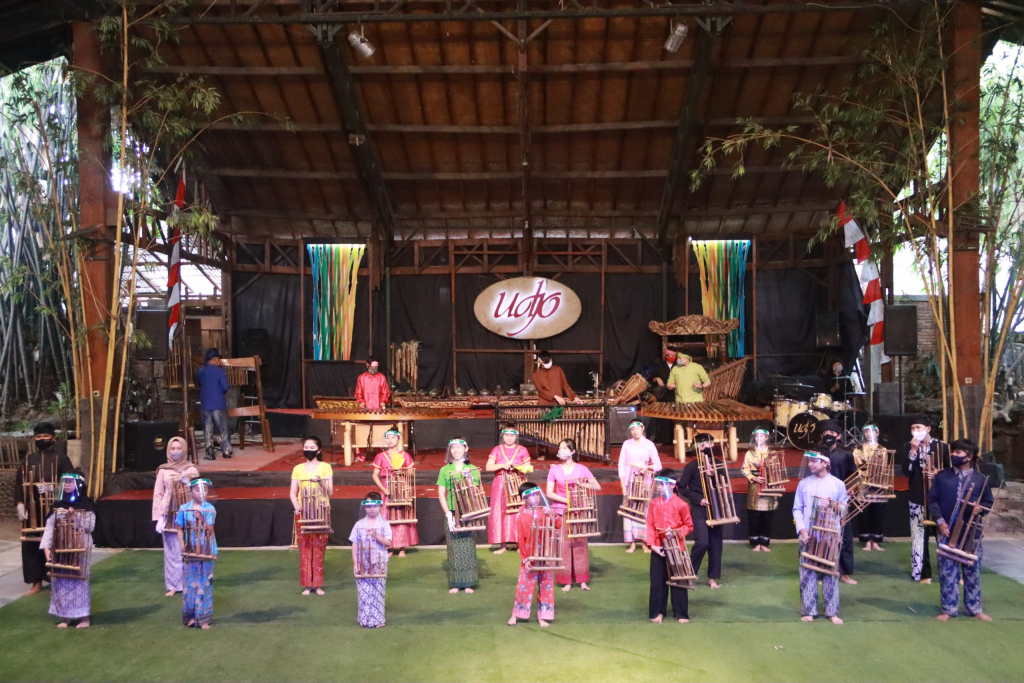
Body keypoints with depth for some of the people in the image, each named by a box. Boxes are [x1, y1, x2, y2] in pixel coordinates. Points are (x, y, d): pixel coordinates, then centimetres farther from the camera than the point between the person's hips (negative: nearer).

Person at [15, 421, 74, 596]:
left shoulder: (61, 459, 1)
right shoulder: (28, 460, 11)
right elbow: (19, 483, 8)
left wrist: (52, 487, -18)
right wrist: (20, 504, -3)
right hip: (33, 510, 4)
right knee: (31, 545, 3)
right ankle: (36, 583, 12)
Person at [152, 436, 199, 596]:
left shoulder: (191, 470, 4)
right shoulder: (163, 470, 6)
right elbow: (158, 495, 4)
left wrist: (186, 481, -19)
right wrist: (159, 517, -3)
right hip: (169, 516, 1)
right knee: (171, 552, 2)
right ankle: (173, 585, 8)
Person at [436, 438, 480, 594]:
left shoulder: (472, 469, 5)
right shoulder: (445, 470, 6)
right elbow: (441, 494, 1)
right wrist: (448, 514, -9)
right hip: (452, 514, 1)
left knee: (468, 548, 1)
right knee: (453, 549, 3)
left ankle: (468, 583, 9)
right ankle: (455, 583, 10)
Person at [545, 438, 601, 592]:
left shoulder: (581, 469, 2)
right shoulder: (554, 470, 2)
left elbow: (597, 487, -1)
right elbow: (549, 493, -5)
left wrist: (582, 484, -17)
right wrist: (566, 500, -17)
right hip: (560, 511, 0)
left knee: (579, 544, 2)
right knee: (563, 545, 0)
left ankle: (582, 580, 11)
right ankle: (566, 581, 7)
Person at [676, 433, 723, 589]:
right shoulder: (692, 466, -9)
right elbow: (681, 488, -9)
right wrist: (698, 499, -15)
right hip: (699, 510, -5)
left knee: (716, 543, 6)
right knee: (702, 542, -15)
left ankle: (712, 577, 17)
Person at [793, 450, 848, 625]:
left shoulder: (838, 484, 3)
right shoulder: (804, 483, 6)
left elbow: (844, 508, 6)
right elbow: (797, 509, 4)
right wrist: (802, 529, -8)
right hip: (808, 535, 1)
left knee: (830, 572, 3)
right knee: (807, 572, 2)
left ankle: (832, 611, 12)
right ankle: (808, 611, 10)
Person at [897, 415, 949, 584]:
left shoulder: (942, 446, -1)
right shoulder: (908, 447, 3)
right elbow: (907, 472, -9)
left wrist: (938, 474, -17)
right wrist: (913, 450, -17)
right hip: (917, 499, 1)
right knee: (919, 536, 3)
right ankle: (923, 573, 10)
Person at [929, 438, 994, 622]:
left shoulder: (980, 479, 1)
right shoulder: (942, 476, 1)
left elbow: (989, 503, 8)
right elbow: (932, 500, 1)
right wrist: (940, 521, -10)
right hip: (947, 531, 0)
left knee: (972, 571, 10)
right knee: (947, 571, 4)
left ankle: (974, 608, 23)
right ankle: (949, 609, 13)